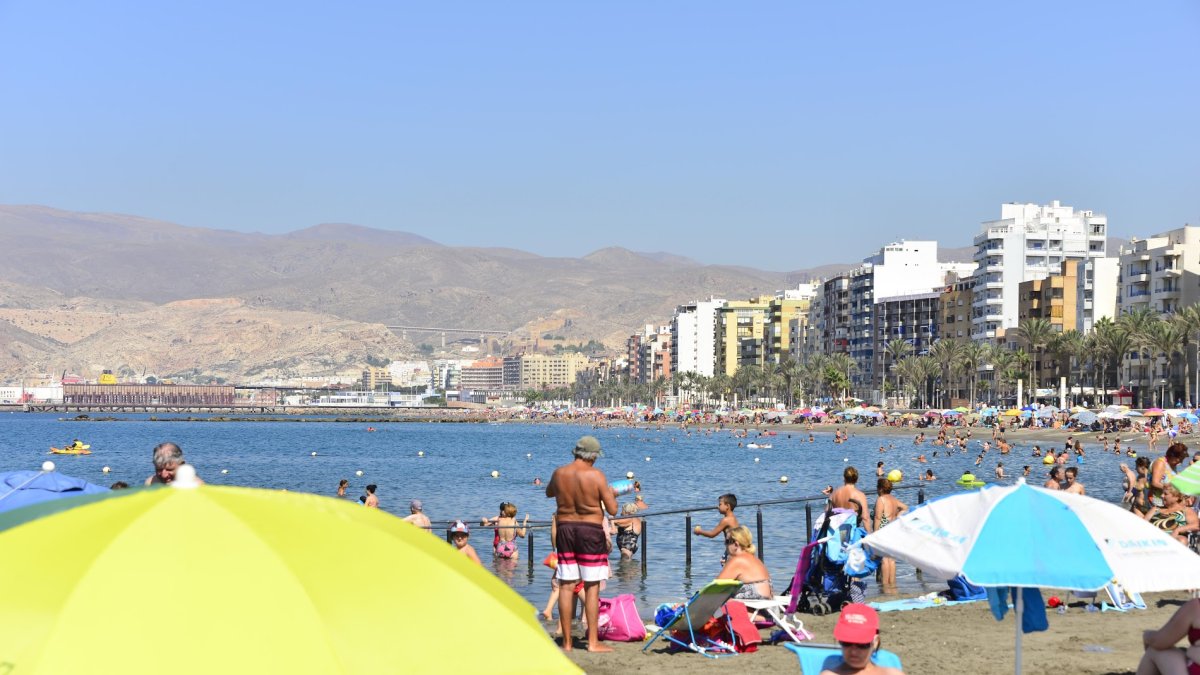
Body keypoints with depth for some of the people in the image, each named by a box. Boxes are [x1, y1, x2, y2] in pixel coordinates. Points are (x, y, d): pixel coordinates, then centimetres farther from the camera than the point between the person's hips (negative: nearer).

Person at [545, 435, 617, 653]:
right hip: (590, 532, -4)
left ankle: (567, 641, 10)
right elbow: (612, 510, -9)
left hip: (565, 529, 4)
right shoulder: (596, 475, -12)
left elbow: (549, 492, 23)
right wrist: (610, 493, 11)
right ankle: (593, 641, 2)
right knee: (592, 587, 2)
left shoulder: (559, 473, 0)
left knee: (566, 586, 7)